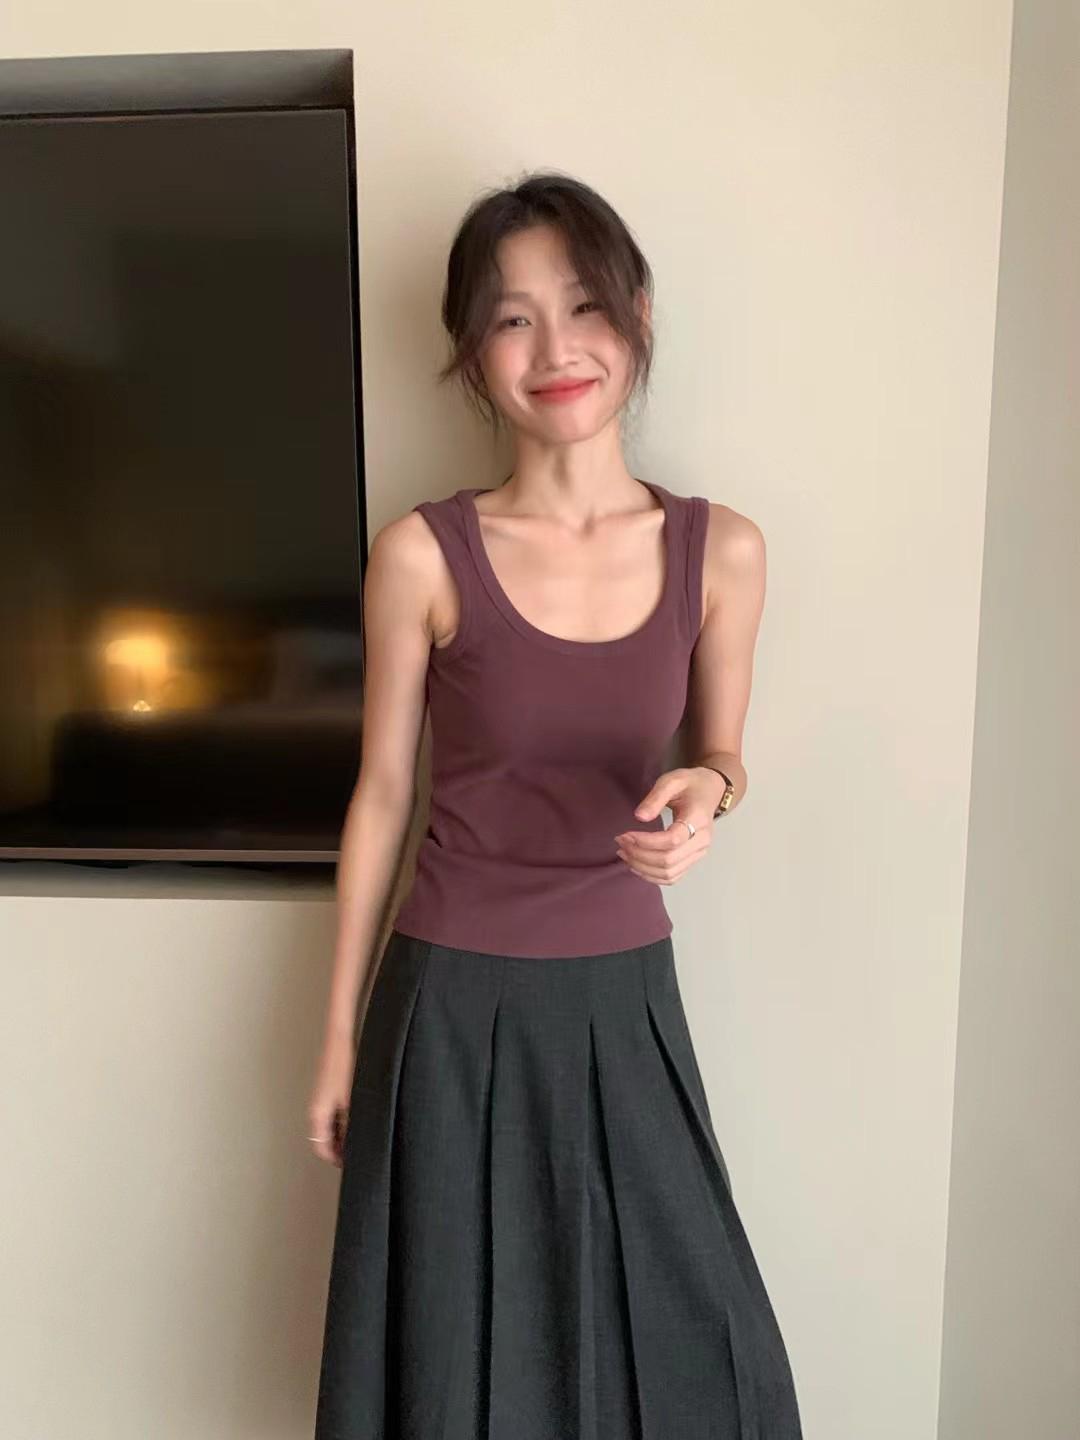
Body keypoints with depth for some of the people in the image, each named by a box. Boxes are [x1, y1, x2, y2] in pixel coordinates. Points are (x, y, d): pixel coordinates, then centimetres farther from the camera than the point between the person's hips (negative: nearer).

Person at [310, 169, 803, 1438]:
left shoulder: (721, 549, -6)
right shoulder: (421, 554, -12)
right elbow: (382, 791, -3)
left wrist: (706, 796, -18)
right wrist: (339, 1034, 3)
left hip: (624, 991, 2)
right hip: (455, 997, -1)